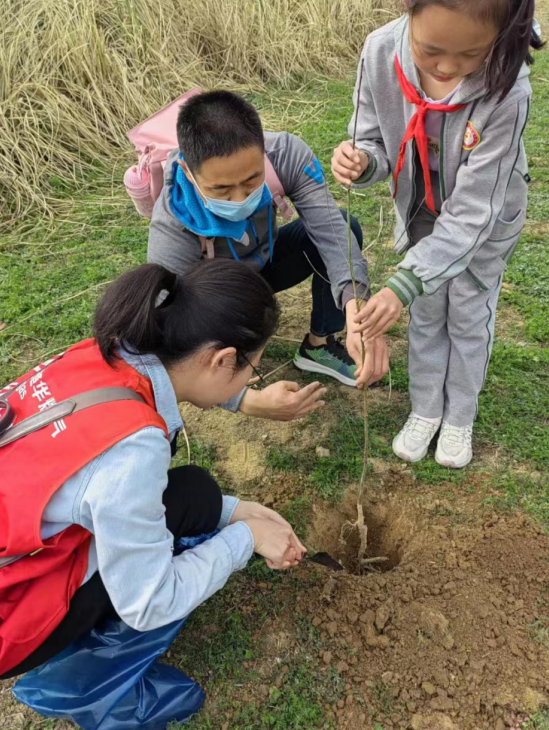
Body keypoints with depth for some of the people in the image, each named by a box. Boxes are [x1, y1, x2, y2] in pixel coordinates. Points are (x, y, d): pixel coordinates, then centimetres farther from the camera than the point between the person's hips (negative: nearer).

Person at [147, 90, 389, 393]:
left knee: (345, 227, -22)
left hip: (264, 261, 3)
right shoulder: (172, 231, -39)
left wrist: (357, 313, -56)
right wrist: (252, 400, -56)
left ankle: (319, 346, -3)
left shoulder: (286, 154, -31)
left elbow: (329, 230, -37)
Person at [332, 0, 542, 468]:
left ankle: (460, 417, 36)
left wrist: (404, 284, -43)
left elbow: (471, 213, -36)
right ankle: (426, 408, 36)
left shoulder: (507, 91, -39)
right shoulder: (381, 52, -29)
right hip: (421, 211, 3)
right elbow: (378, 142, -13)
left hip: (484, 219, -3)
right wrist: (362, 162, -38)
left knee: (469, 319, 12)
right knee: (426, 313, 15)